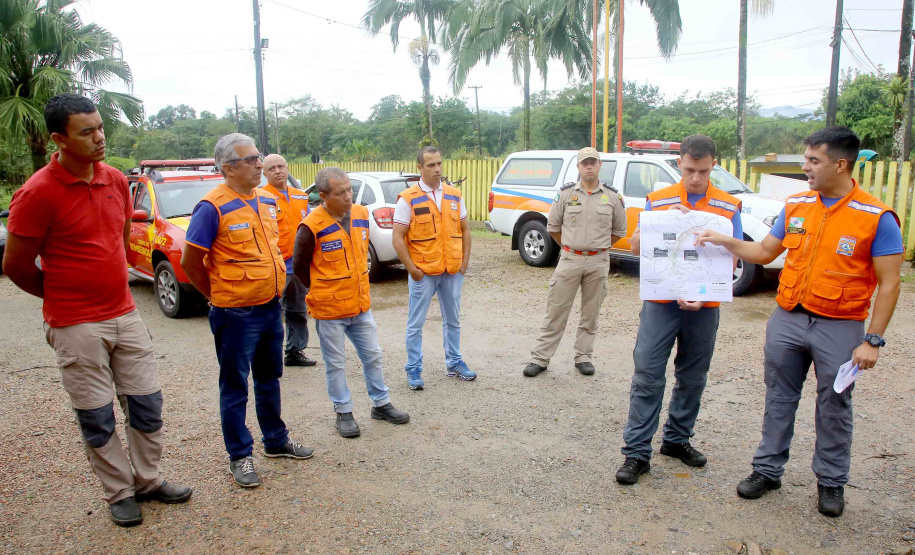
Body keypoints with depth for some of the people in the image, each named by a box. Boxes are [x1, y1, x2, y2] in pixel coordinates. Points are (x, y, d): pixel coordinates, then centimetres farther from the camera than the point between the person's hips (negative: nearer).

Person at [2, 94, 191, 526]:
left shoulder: (116, 180, 4)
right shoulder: (38, 193, -15)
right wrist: (63, 296, 7)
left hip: (125, 315, 6)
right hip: (76, 327, -5)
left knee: (147, 402, 12)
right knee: (97, 418, 7)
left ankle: (148, 479, 29)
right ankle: (119, 493, 24)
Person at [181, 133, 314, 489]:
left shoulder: (267, 200, 6)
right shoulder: (213, 207, -16)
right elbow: (190, 262, -11)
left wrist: (273, 287, 15)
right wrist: (217, 296, -2)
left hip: (271, 306, 7)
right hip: (235, 314, -7)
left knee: (269, 378, 20)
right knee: (235, 387, 7)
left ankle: (276, 440, 35)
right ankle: (240, 456, 21)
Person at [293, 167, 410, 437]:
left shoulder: (361, 214, 0)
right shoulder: (311, 227, -18)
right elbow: (300, 267, -7)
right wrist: (324, 291, 2)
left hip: (361, 305, 6)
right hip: (329, 310, -5)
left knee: (373, 356, 15)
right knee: (335, 364, 9)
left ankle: (381, 404, 32)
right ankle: (343, 412, 25)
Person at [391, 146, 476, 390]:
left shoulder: (454, 195, 7)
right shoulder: (408, 199, -7)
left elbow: (465, 230, 14)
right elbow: (397, 238, -8)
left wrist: (464, 261, 6)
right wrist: (412, 269, -12)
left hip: (452, 271, 5)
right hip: (423, 273, -4)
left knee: (452, 320, 16)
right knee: (416, 323, 3)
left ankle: (454, 363, 31)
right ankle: (414, 369, 16)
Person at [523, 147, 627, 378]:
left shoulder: (612, 196, 2)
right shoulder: (566, 192, 0)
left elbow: (619, 230, 12)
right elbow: (553, 225, 9)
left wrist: (598, 247, 10)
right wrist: (569, 246, 10)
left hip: (598, 263, 1)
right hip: (569, 260, -1)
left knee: (590, 314, 10)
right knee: (556, 311, 1)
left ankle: (583, 357, 23)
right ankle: (540, 357, 7)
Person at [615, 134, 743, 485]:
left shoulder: (729, 207, 3)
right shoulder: (658, 201, 3)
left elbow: (731, 259, -1)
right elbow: (636, 246, -1)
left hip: (704, 306, 2)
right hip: (660, 302, -1)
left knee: (693, 377, 13)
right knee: (647, 375, -3)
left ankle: (677, 439, 31)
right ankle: (637, 452, 3)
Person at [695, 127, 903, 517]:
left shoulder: (876, 217, -10)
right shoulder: (796, 205, 4)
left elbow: (888, 283, -9)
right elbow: (764, 252, 14)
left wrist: (873, 340, -12)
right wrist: (724, 242, 1)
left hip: (839, 327, -3)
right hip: (787, 320, 4)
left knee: (834, 408, 11)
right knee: (779, 400, 12)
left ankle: (831, 481, 29)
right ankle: (768, 470, 26)